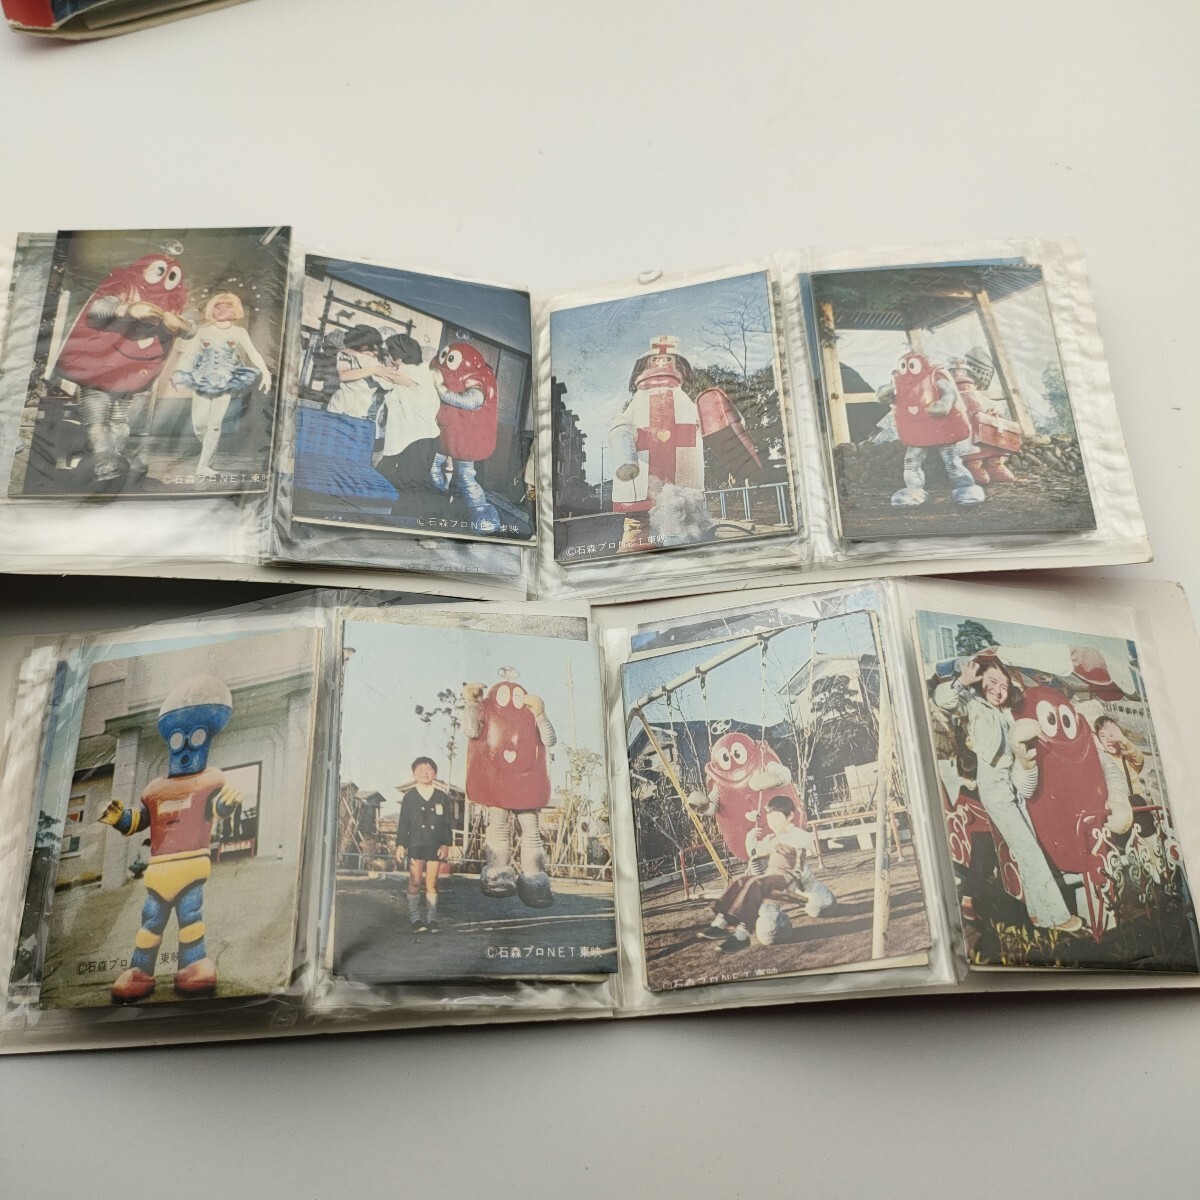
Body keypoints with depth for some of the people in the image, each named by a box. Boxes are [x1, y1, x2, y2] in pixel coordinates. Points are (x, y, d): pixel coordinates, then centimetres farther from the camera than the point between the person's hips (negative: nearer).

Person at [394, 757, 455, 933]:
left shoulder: (442, 798, 5)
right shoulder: (409, 797, 3)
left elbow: (447, 824, 6)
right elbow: (403, 823, 4)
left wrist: (446, 844, -3)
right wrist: (400, 845, -1)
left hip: (436, 846, 1)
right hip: (415, 844, -1)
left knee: (432, 882, 3)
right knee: (415, 881, -1)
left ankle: (431, 919, 9)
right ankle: (415, 918, 6)